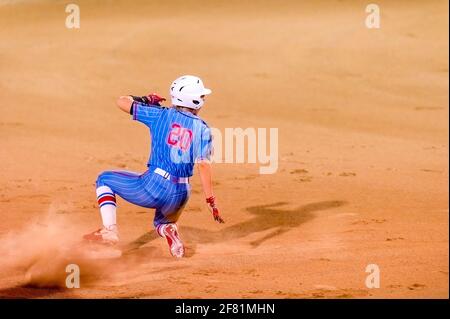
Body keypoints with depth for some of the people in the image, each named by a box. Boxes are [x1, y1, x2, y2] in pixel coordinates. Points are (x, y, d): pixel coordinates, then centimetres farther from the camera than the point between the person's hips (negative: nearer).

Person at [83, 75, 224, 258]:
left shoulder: (161, 115, 1)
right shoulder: (203, 129, 1)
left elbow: (122, 102, 6)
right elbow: (203, 165, -10)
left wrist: (146, 100, 25)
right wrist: (211, 201, -9)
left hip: (153, 186, -2)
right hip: (180, 195, 2)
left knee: (104, 180, 22)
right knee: (162, 221, 37)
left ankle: (109, 231, 3)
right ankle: (169, 230, -2)